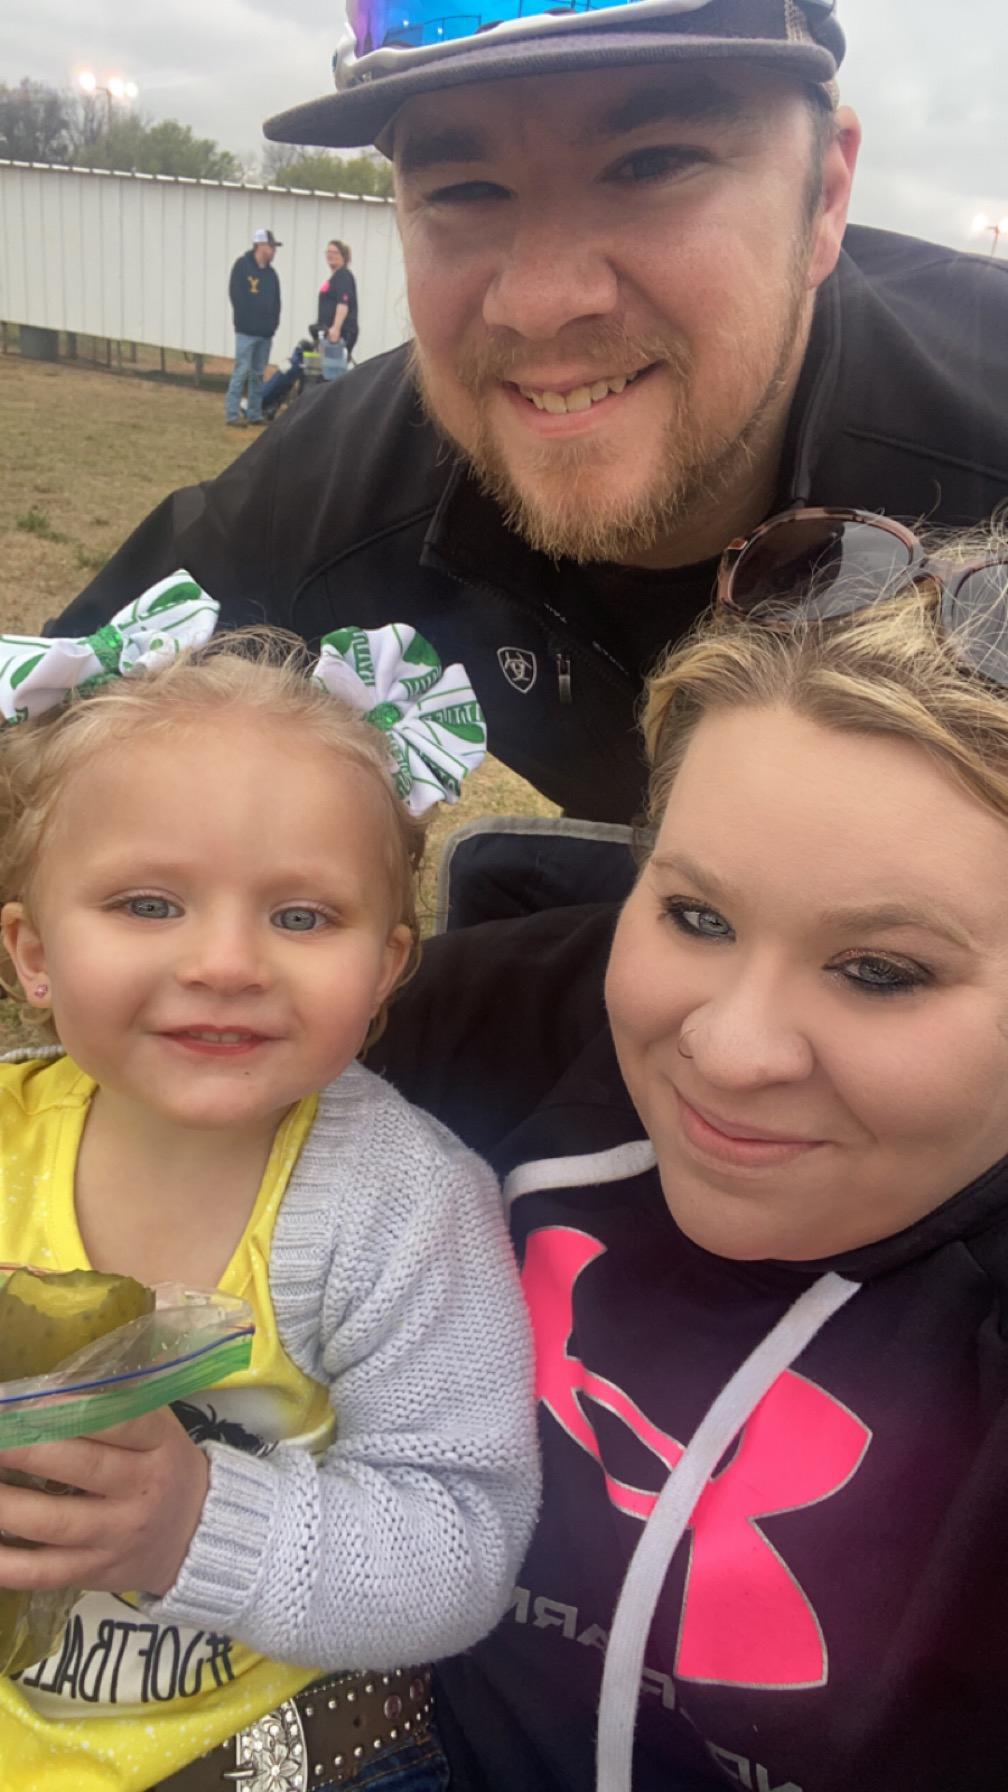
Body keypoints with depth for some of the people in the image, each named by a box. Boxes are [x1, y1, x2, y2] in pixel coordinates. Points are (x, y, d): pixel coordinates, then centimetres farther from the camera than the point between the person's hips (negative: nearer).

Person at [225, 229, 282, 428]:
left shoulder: (270, 272, 14)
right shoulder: (242, 266, -5)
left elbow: (276, 300, 17)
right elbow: (237, 296, -10)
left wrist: (273, 323, 4)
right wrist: (245, 322, -12)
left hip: (265, 332, 6)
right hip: (247, 331, -6)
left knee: (258, 374, 10)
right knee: (242, 372, -8)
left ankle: (254, 413, 15)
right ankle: (232, 414, -6)